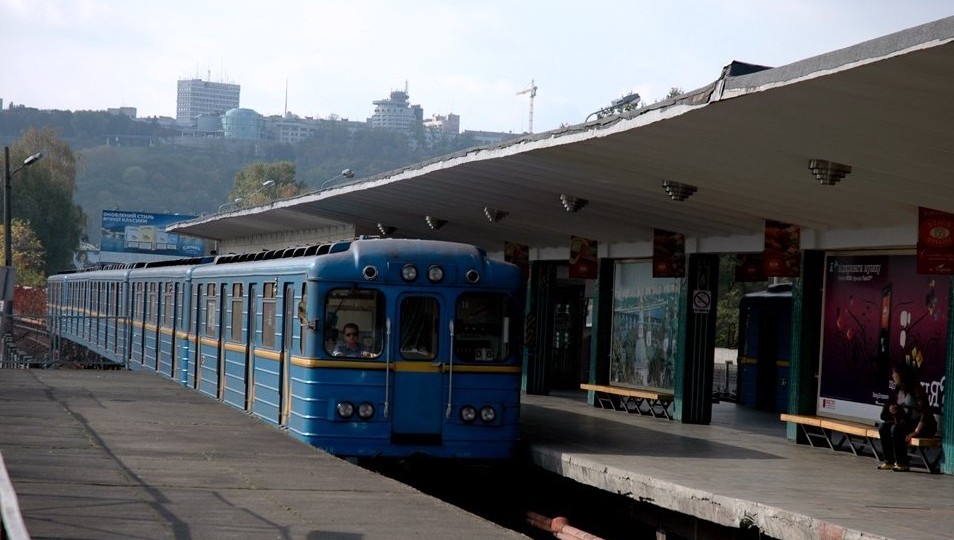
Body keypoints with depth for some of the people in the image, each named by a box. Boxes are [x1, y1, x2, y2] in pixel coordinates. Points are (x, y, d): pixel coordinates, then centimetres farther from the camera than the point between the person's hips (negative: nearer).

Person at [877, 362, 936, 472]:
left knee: (896, 429, -28)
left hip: (925, 426, -8)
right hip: (907, 423, 8)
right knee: (883, 427, -7)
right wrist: (891, 410, -10)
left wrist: (916, 431, -27)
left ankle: (902, 464, -20)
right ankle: (889, 462, -6)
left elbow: (925, 413, -23)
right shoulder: (898, 390, 7)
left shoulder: (916, 390, -18)